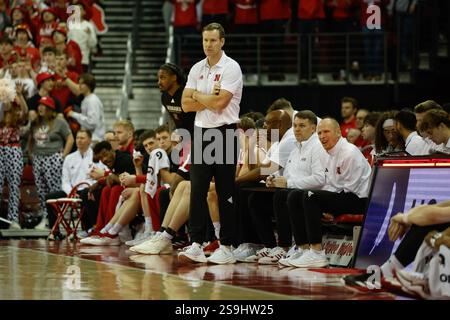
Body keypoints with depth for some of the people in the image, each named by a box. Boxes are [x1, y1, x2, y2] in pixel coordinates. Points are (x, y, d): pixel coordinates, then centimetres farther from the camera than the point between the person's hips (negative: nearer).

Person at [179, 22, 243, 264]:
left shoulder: (231, 68, -7)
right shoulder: (197, 69, 12)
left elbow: (220, 103, -17)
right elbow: (186, 104, 6)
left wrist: (198, 95, -2)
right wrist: (209, 99, -9)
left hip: (225, 133, -5)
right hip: (201, 132, 5)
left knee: (225, 193, -1)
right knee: (197, 190, -2)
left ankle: (226, 247, 2)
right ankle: (195, 244, -3)